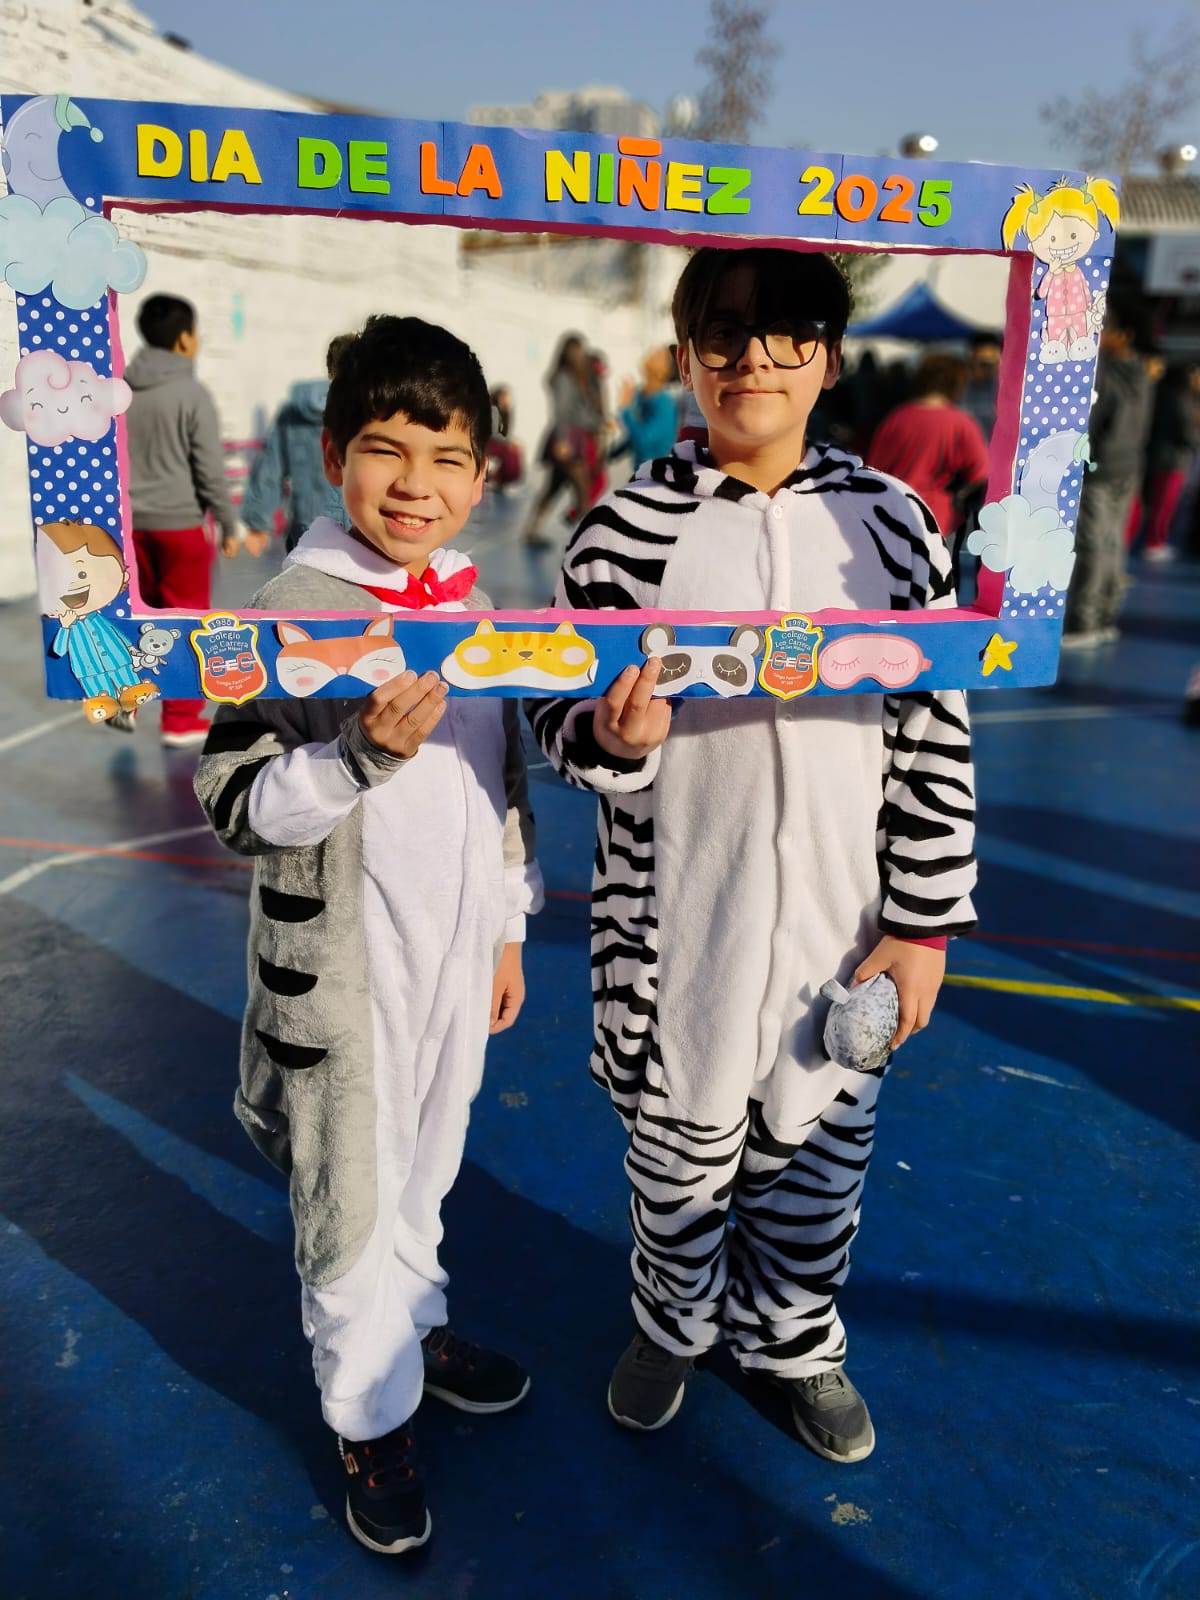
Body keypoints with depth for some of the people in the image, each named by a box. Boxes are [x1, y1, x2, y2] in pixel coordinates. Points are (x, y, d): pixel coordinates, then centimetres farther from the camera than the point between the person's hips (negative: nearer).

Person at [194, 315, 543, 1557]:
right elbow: (232, 804, -16)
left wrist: (507, 929, 15)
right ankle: (370, 1417, 33)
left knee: (424, 1171, 23)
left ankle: (415, 1327, 49)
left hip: (456, 953, 6)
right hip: (342, 971, -5)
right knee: (351, 1204, 10)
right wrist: (362, 754, -32)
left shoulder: (475, 605, 4)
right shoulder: (293, 610, -16)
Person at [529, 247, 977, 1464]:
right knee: (680, 1147, 18)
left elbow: (936, 736, 1)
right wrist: (609, 737, -24)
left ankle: (793, 1340, 48)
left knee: (817, 1156, 19)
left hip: (840, 928, 2)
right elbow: (556, 705, 0)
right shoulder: (630, 526, -7)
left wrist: (923, 920, 0)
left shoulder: (889, 522, -2)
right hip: (675, 932, -1)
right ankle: (671, 1324, 48)